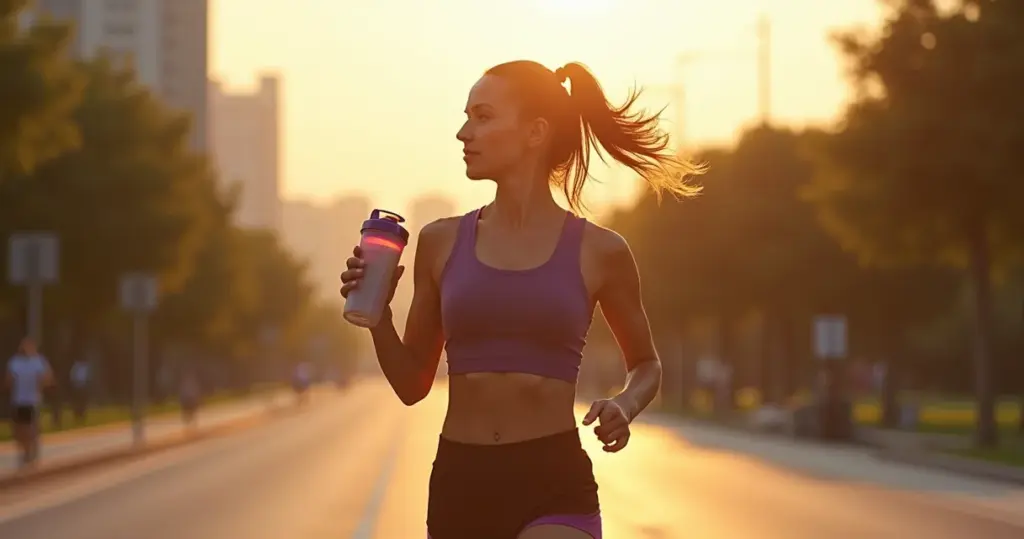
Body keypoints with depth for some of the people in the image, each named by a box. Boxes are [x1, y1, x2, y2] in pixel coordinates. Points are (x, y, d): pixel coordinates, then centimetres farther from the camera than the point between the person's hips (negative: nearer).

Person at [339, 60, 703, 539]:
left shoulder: (598, 251, 0)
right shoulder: (442, 242, 6)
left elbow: (646, 365, 17)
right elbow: (412, 385, 12)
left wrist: (625, 405, -5)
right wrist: (377, 314, -5)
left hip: (554, 486, -4)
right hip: (460, 484, 4)